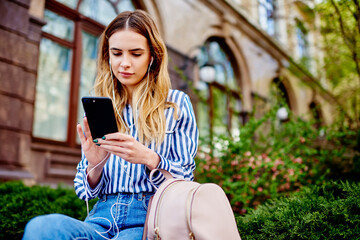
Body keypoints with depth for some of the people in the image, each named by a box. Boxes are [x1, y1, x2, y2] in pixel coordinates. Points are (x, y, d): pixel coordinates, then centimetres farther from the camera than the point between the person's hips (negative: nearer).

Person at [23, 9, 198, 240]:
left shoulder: (176, 103, 5)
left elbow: (185, 178, 3)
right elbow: (87, 191, 15)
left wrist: (149, 158, -17)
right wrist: (94, 165, -9)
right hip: (104, 218, 3)